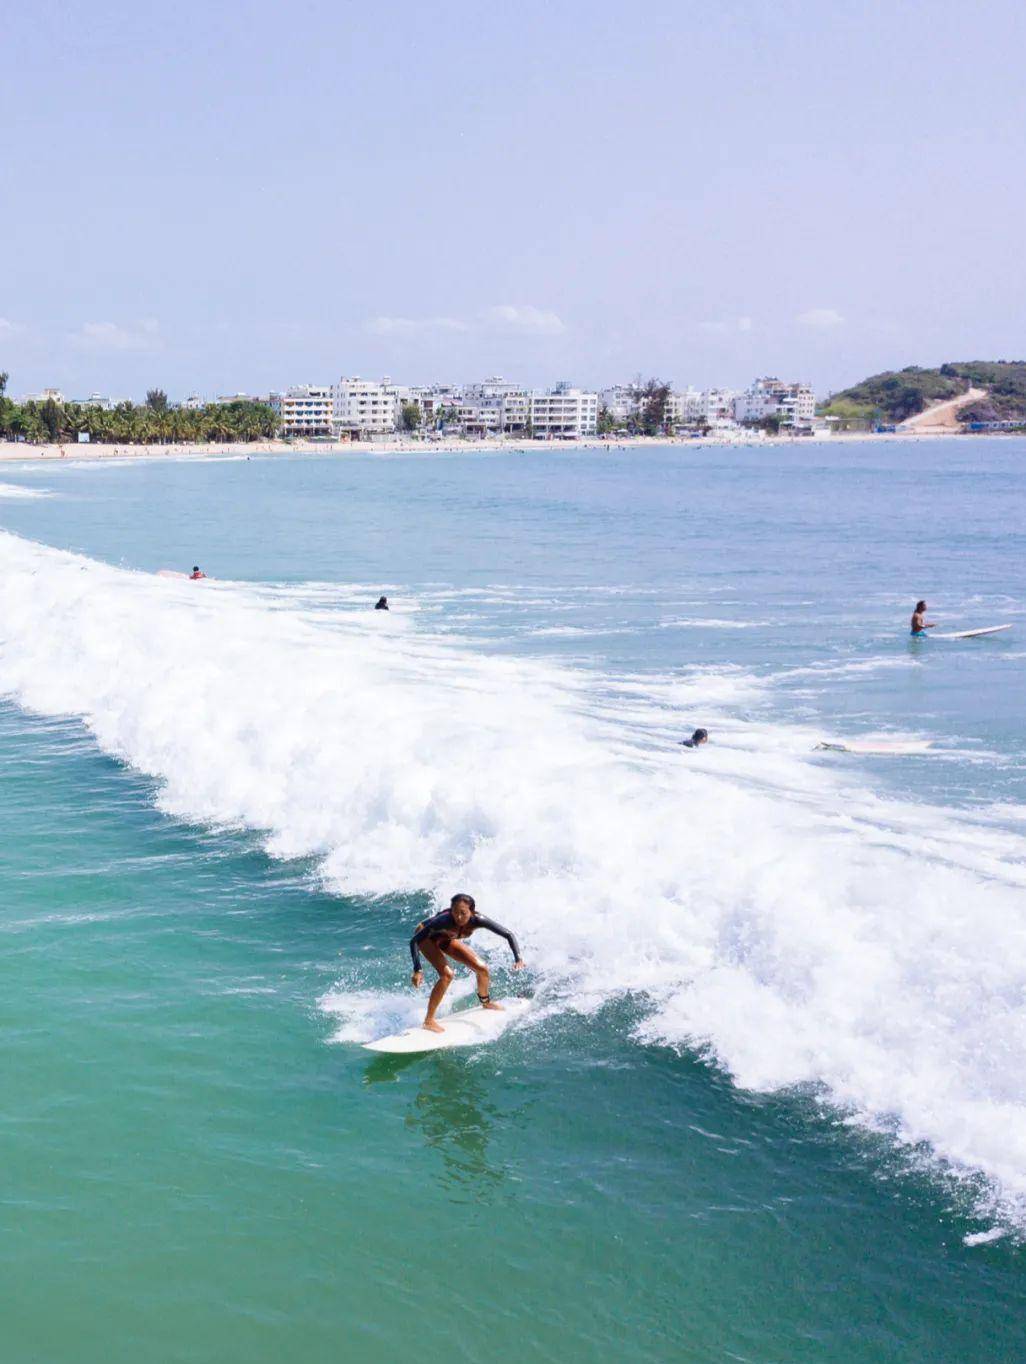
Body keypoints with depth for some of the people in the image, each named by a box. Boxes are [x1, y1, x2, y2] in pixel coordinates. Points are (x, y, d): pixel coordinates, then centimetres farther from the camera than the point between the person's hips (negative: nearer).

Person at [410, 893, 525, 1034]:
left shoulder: (477, 920, -33)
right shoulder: (445, 920, -43)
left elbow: (508, 935, -27)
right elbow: (414, 941, -40)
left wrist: (518, 958, -41)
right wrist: (417, 970, -49)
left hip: (448, 939, 5)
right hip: (426, 937, -5)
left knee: (482, 969, 3)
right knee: (447, 973, -26)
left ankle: (486, 1002, 35)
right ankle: (428, 1021, -17)